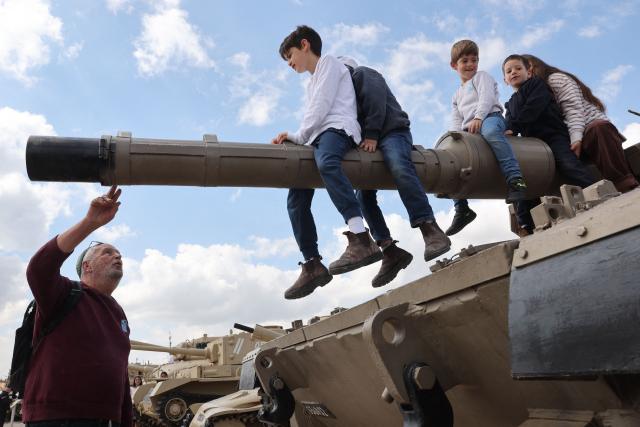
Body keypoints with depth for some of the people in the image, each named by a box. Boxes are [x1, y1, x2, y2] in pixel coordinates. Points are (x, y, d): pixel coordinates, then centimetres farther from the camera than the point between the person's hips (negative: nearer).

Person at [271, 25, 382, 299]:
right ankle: (313, 265, -9)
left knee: (326, 162, -42)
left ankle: (361, 239, -57)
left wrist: (300, 136, 2)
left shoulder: (328, 62, 11)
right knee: (296, 201, -5)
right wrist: (294, 138, 14)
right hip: (319, 137, 10)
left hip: (337, 128, -9)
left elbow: (321, 107, -3)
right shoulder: (313, 83, 37)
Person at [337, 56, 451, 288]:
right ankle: (390, 251, -11)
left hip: (392, 132, -8)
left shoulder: (362, 74, 10)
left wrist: (371, 134, -17)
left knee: (398, 167, -37)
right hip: (369, 144, 8)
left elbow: (375, 100, -8)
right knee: (363, 197, -7)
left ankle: (430, 229, -47)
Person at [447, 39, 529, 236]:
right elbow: (456, 122, 22)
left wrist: (478, 118, -19)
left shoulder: (481, 76, 21)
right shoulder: (457, 96, 36)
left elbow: (486, 98, -1)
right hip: (468, 132, 6)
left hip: (490, 116, -6)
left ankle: (515, 179, -53)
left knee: (490, 131, -43)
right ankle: (462, 209, -8)